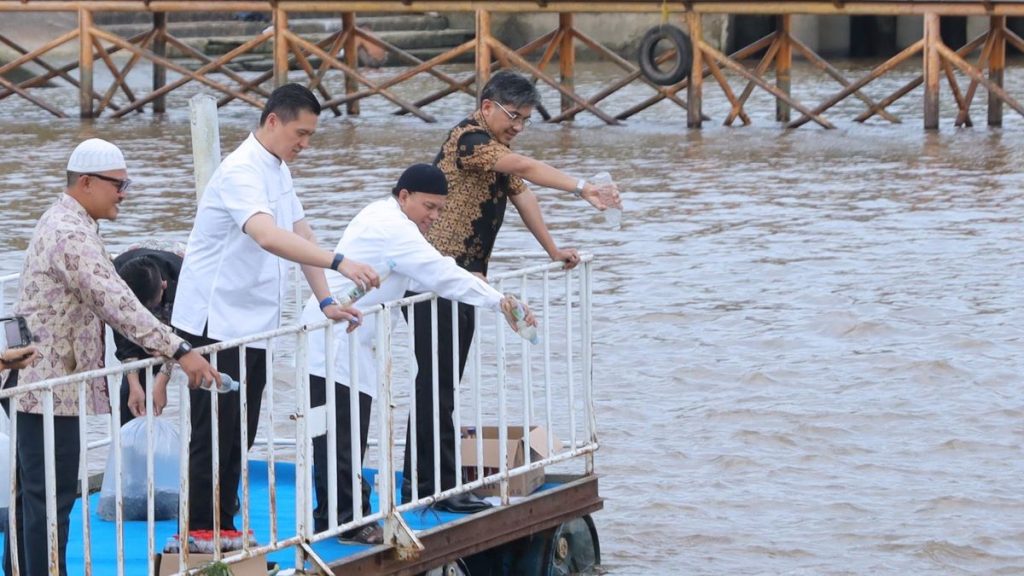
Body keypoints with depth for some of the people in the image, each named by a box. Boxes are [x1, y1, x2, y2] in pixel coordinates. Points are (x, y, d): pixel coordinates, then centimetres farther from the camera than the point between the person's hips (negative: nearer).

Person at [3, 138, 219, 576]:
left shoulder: (65, 224, 15)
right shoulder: (71, 234, -19)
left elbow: (107, 299, 23)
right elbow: (116, 303, -28)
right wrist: (179, 352, -29)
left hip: (36, 383, 11)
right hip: (51, 385, -11)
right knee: (51, 495, -7)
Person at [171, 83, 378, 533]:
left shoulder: (278, 171, 12)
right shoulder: (241, 171, -19)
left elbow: (302, 236, 13)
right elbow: (268, 237, -36)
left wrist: (326, 302, 1)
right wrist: (339, 263, -46)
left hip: (252, 326, 9)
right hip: (216, 324, -9)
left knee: (239, 437, 12)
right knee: (213, 438, -5)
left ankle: (223, 531, 19)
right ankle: (200, 535, -1)